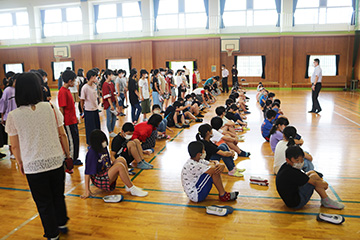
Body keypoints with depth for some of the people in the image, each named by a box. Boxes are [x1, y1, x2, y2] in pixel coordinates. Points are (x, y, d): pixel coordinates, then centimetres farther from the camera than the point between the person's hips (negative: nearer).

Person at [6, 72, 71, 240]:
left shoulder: (13, 116, -10)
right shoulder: (51, 108, -8)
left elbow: (15, 146, -1)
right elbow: (62, 135, -1)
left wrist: (20, 163, 16)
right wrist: (68, 154, 12)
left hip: (33, 166, -1)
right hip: (56, 161, 2)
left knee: (44, 202, 16)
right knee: (58, 196, 23)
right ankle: (62, 224, 42)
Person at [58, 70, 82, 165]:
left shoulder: (67, 90, 11)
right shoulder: (63, 92, -19)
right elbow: (62, 109, -19)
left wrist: (75, 117, 19)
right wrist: (63, 123, -18)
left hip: (72, 121, 10)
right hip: (68, 122, -10)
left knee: (75, 140, 16)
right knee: (72, 141, 1)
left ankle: (74, 159, 28)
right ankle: (71, 160, 14)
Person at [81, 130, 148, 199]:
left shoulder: (103, 148, 5)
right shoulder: (92, 153, -19)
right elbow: (87, 172, -19)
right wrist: (87, 190, -19)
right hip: (99, 180, -8)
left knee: (121, 159, -11)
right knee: (119, 166, -28)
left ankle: (128, 186, -14)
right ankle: (133, 190, -22)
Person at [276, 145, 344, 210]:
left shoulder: (286, 166, 1)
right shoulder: (291, 173, -27)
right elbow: (315, 183, -18)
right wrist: (324, 184, 0)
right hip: (296, 204, -10)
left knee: (312, 172, 11)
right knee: (314, 176, -14)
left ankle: (324, 200, 12)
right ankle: (326, 201, 3)